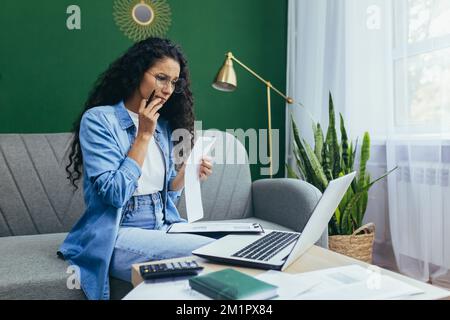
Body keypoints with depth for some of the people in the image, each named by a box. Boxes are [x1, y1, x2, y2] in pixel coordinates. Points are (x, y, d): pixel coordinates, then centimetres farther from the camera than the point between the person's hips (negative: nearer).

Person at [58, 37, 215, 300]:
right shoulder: (98, 119, -8)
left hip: (164, 229, 6)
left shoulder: (164, 125, 10)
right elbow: (116, 194, -18)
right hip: (119, 236, -6)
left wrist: (187, 173, -4)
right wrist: (144, 135, -13)